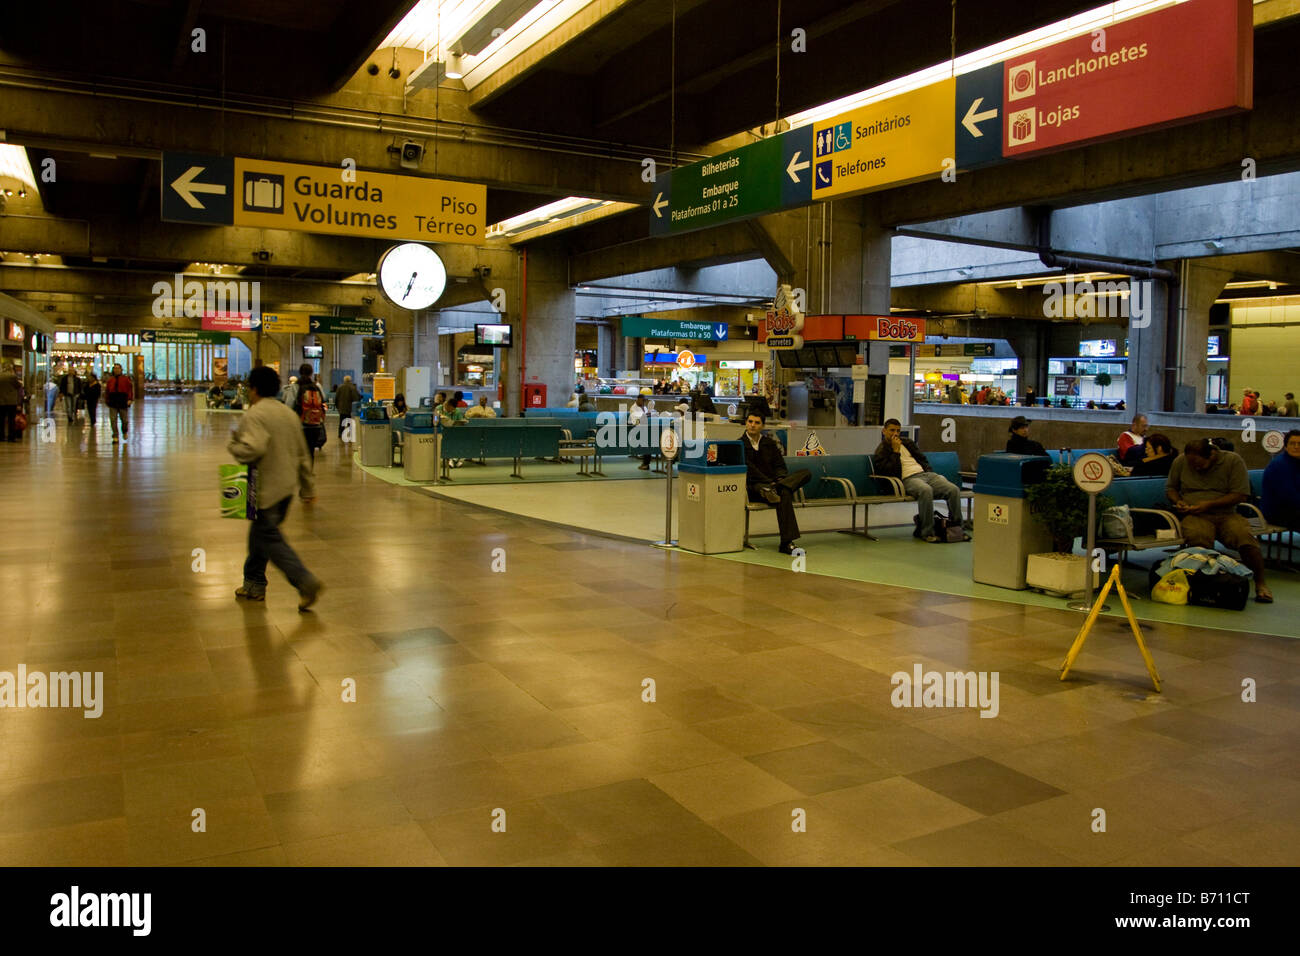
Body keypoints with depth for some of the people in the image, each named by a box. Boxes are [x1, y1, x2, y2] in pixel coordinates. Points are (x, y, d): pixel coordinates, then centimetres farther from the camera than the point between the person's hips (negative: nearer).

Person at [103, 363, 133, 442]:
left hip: (123, 403, -2)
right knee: (113, 420, -5)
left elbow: (130, 389, -2)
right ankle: (115, 437, -1)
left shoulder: (125, 379, 1)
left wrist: (129, 399, -13)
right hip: (113, 403, 2)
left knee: (124, 420, 7)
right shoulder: (110, 380, 10)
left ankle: (125, 432, 36)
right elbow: (106, 391, 17)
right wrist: (106, 400, 15)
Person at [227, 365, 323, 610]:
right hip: (288, 486, 9)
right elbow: (303, 454, 16)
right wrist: (308, 488, 22)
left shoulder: (253, 415, -14)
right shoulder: (289, 413, 12)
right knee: (259, 533, 20)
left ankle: (307, 582, -11)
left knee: (270, 539, -3)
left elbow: (253, 449, -29)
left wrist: (233, 445, -7)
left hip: (266, 489, -8)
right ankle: (253, 584, 29)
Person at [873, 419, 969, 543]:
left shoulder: (907, 442, 26)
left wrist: (933, 475, 14)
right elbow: (889, 471, -9)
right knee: (926, 490, -40)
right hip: (908, 479, -6)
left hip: (926, 473, 6)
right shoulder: (881, 451, 7)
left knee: (954, 489, -18)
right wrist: (896, 451, -5)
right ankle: (927, 532, -31)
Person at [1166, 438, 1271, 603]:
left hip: (1226, 514, 0)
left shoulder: (1233, 461, 0)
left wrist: (1209, 504, -12)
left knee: (1244, 536, -30)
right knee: (1198, 537, -36)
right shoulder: (1180, 461, 7)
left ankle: (1260, 584, -12)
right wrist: (1178, 502, -1)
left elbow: (1240, 495, -2)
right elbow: (1170, 488, 21)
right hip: (1194, 515, 0)